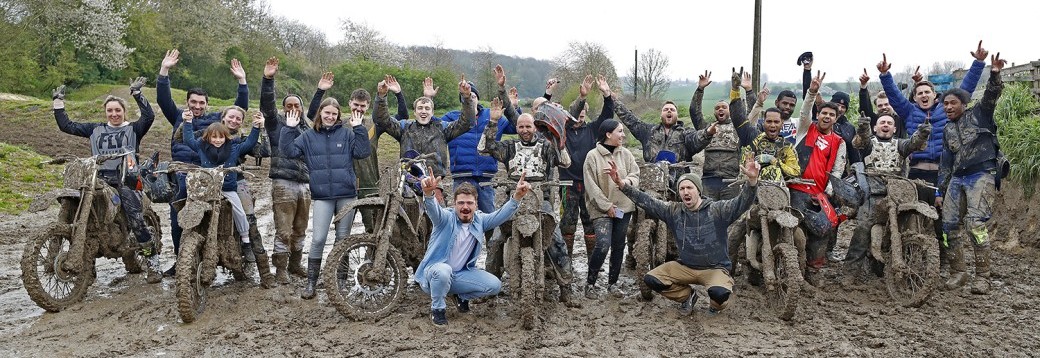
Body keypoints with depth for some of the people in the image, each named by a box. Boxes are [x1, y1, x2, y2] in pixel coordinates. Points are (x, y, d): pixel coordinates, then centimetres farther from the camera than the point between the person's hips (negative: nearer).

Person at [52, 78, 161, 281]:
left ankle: (153, 261, -18)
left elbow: (149, 116, -7)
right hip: (99, 179, 4)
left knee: (135, 218, -22)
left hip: (125, 179, -4)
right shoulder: (95, 129, 22)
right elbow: (66, 126, 21)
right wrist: (58, 102, 19)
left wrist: (137, 94, -10)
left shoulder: (133, 129, 12)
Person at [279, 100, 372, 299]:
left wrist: (359, 129, -9)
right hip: (322, 196, 0)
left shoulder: (347, 134, 6)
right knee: (318, 240, -7)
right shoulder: (308, 136, 9)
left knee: (343, 240, 9)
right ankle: (311, 282, 5)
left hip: (347, 195, 0)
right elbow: (289, 151, 1)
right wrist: (289, 129, -5)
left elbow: (363, 152, -4)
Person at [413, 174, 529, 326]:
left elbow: (501, 215, -13)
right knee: (443, 271, -40)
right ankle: (437, 308, -11)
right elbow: (433, 209, -35)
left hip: (462, 274, 5)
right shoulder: (446, 218, -14)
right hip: (436, 271, -5)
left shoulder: (479, 220, 0)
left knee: (495, 285, -11)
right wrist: (428, 192, -59)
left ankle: (462, 297, 17)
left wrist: (517, 196, -31)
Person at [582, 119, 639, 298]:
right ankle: (590, 283, 1)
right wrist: (606, 206, -13)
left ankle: (612, 283, 25)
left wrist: (627, 181, -20)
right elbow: (591, 185, -10)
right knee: (603, 245, -17)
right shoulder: (593, 156, -8)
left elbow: (635, 174, 3)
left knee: (618, 246, 10)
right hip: (601, 209, -5)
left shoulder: (625, 153, 5)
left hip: (623, 207, 5)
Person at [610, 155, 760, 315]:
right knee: (651, 279, -12)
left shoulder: (717, 210, -13)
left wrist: (752, 180, -47)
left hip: (715, 268, -4)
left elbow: (742, 202, -27)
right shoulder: (673, 211, -4)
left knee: (719, 293, -35)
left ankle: (717, 305, 7)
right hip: (685, 267, 4)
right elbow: (646, 201, -8)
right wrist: (621, 184, -19)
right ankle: (687, 295, 13)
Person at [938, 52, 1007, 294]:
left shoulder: (979, 114, 5)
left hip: (981, 176, -7)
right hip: (957, 178, 7)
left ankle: (982, 277, -13)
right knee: (950, 225, 1)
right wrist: (940, 189, 17)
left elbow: (991, 97, -15)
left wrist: (995, 76, -34)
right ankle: (958, 272, 12)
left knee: (976, 224, -17)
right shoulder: (948, 130, 19)